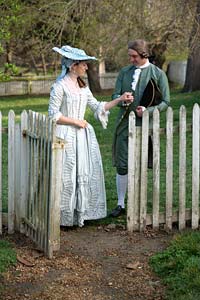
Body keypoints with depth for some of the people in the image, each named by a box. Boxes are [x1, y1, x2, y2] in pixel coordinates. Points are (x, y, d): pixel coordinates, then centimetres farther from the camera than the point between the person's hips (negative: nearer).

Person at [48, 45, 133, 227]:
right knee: (66, 176, -2)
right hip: (66, 136, -8)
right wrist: (75, 121, -11)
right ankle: (65, 216, 9)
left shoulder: (83, 87, 11)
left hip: (83, 136, 8)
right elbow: (53, 114, -12)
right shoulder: (60, 86, -11)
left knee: (86, 174, 9)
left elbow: (98, 107, 14)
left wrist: (120, 100, 8)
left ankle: (81, 212, 20)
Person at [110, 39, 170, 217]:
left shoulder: (158, 74, 1)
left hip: (145, 125, -3)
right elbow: (115, 95, 10)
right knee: (122, 166, 3)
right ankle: (121, 204, 14)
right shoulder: (124, 72, 11)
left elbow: (165, 102, 1)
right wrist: (122, 100, -15)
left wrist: (148, 110, -16)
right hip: (124, 124, 3)